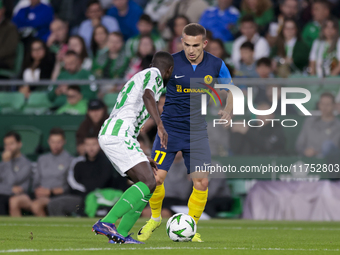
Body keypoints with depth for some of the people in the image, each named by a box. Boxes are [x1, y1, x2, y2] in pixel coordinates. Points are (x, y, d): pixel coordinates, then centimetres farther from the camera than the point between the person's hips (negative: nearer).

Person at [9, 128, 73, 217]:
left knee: (36, 205, -38)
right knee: (14, 201, -21)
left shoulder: (69, 160, 4)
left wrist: (50, 191, -11)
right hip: (40, 196, 6)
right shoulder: (42, 159, 24)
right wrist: (37, 190, 1)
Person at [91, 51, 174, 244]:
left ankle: (121, 234, 2)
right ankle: (107, 223, -28)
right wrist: (160, 125, -32)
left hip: (107, 135, 10)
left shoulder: (137, 79, 33)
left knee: (149, 185, 9)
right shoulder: (153, 73, 5)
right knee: (148, 183, -18)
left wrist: (143, 158, 36)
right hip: (118, 134, -10)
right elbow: (147, 96, -19)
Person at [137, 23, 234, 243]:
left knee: (201, 182, -6)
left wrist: (228, 111, -4)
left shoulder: (216, 65, -3)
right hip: (169, 128, -2)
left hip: (197, 132, 2)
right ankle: (155, 218, 18)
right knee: (156, 177, -9)